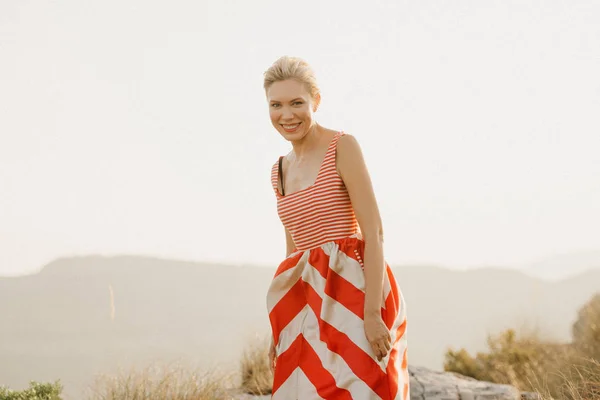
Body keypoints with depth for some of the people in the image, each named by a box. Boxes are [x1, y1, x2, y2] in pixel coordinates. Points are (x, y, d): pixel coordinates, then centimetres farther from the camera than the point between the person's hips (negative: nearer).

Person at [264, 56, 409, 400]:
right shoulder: (280, 171, 15)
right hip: (309, 300, 6)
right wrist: (279, 330, 16)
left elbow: (374, 232, -12)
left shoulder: (343, 147, -5)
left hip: (353, 291, -6)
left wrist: (372, 313, -20)